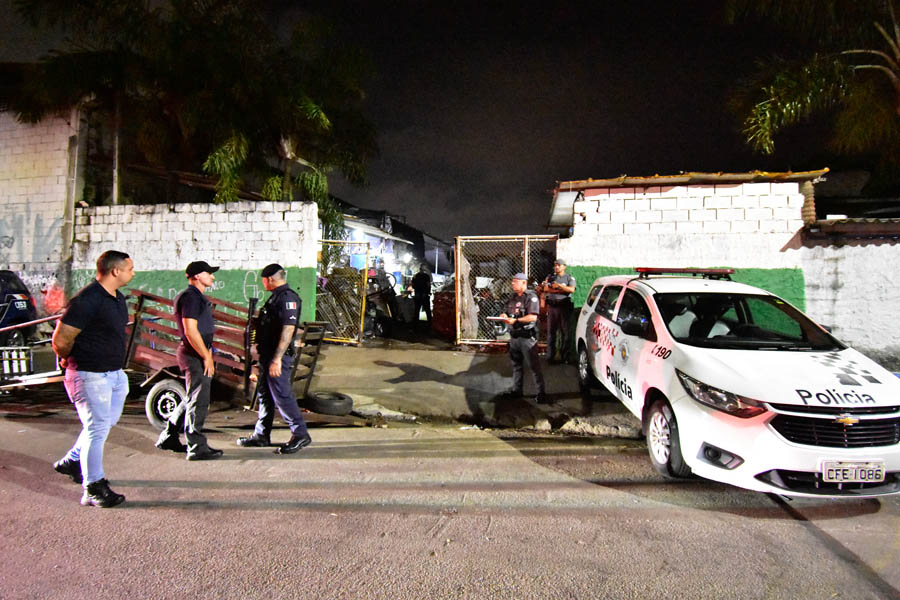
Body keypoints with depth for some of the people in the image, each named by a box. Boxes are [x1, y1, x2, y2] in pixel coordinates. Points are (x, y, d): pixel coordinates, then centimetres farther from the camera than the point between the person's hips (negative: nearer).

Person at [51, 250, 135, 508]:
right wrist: (70, 361, 1)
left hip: (114, 373, 9)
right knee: (98, 428, -4)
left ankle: (72, 462, 41)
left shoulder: (117, 298, 9)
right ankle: (93, 489, 6)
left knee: (107, 421, 21)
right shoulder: (87, 300, -21)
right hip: (91, 375, -9)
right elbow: (60, 340, -18)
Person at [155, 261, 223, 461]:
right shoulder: (190, 297, -14)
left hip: (198, 354, 11)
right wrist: (206, 357, -19)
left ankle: (168, 438, 28)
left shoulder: (197, 297, 18)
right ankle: (196, 447, 3)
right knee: (198, 401, -4)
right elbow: (190, 331, -21)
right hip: (195, 355, -11)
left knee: (192, 399, 18)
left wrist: (207, 352, 19)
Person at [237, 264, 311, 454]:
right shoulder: (275, 297, 16)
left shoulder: (287, 297, -17)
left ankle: (300, 434, 0)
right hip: (267, 354, 10)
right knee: (265, 394, 15)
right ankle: (261, 435, 25)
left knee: (282, 395, -8)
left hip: (278, 356, -10)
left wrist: (277, 359, -27)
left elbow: (288, 329, -24)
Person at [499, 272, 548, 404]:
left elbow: (533, 317, -20)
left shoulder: (531, 297, -11)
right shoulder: (513, 297, 14)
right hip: (514, 336, 8)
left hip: (527, 337, -8)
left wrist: (515, 320, -22)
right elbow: (508, 312, 23)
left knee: (534, 366, -6)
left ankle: (540, 393, -1)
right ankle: (516, 389, 28)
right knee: (515, 364, 16)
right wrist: (504, 315, -1)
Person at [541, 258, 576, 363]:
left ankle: (563, 354, 1)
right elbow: (546, 288, -1)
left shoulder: (569, 278, 7)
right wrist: (561, 290, -8)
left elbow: (572, 290, -9)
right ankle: (551, 354, 8)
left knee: (565, 331, -3)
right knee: (551, 331, 3)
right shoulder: (550, 277, 14)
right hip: (552, 307, 2)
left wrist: (559, 285, -14)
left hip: (565, 307, -2)